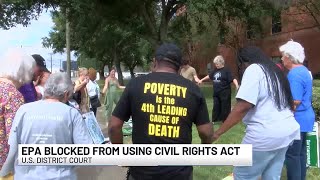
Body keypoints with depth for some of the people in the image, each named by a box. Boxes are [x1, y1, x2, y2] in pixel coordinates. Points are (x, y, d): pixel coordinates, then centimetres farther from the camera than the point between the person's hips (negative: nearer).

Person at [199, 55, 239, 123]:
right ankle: (215, 120, 21)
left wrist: (237, 86, -35)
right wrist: (202, 80, 37)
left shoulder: (226, 70, -9)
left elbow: (233, 79, -19)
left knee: (225, 107, 1)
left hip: (224, 93, -7)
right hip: (216, 93, 7)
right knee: (216, 106, 12)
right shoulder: (215, 71, 12)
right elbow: (209, 76, 28)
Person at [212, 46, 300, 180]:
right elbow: (288, 103, 22)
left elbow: (243, 107, -19)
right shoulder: (275, 71, 20)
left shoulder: (254, 69, -7)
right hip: (287, 131, 9)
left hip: (266, 135, -9)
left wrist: (218, 132, -16)